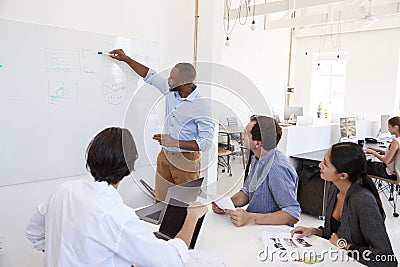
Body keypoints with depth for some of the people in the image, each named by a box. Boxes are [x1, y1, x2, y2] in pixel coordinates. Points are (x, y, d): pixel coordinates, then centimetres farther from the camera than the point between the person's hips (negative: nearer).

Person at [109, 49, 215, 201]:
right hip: (165, 156, 6)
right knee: (161, 200, 13)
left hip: (186, 161, -6)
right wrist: (125, 59, 17)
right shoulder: (171, 91, 1)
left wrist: (176, 143, -26)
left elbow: (206, 142, -20)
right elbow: (150, 76, 16)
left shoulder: (202, 106, -18)